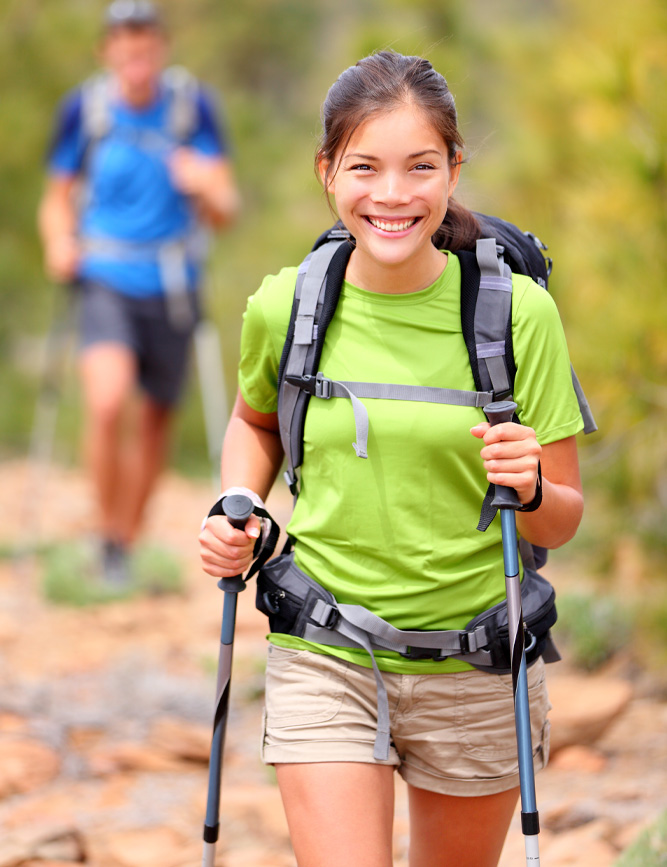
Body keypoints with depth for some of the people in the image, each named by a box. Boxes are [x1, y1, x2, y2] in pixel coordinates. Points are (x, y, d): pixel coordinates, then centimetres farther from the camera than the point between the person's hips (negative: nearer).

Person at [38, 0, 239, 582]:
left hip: (172, 287, 2)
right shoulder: (85, 109, -3)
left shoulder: (193, 106, -3)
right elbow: (58, 198, 10)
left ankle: (129, 544, 30)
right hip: (107, 280, -2)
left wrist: (206, 187, -24)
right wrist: (60, 244, -10)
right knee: (107, 403, -23)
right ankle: (107, 539, -7)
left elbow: (225, 213, -2)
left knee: (156, 421, 10)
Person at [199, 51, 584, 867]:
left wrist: (529, 488, -26)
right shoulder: (284, 307, -6)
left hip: (476, 666, 0)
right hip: (324, 661, 0)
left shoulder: (517, 311, -10)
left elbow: (562, 522, -4)